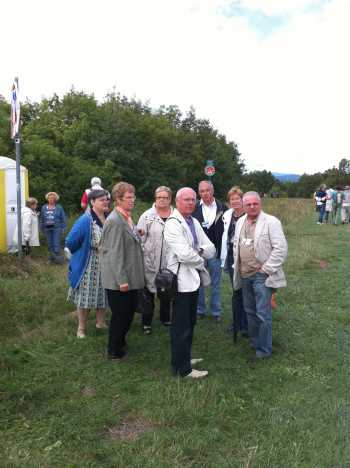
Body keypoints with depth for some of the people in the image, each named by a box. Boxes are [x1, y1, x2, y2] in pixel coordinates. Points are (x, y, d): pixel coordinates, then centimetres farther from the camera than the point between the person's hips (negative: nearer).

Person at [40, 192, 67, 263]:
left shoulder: (59, 207, 0)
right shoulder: (44, 208, 10)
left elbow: (63, 219, 0)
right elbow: (42, 219, 15)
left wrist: (63, 228, -5)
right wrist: (42, 228, 13)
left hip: (56, 228, -4)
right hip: (47, 228, 4)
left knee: (56, 243, -8)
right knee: (50, 244, 10)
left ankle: (58, 258, -4)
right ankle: (52, 257, 20)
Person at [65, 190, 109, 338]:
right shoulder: (85, 221, -19)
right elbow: (70, 243, -15)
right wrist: (79, 256, -2)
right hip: (88, 266, -5)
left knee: (102, 294, 17)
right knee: (85, 296, 5)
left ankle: (100, 322, 35)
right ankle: (81, 328, 21)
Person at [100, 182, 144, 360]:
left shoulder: (127, 218, 9)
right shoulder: (115, 221, -19)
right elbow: (114, 253, -22)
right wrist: (122, 280, -22)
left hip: (129, 277, 9)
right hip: (119, 279, -9)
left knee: (129, 311, 19)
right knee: (120, 315, 5)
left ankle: (119, 342, 39)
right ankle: (114, 351, 23)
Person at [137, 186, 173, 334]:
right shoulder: (147, 215, -2)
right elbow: (140, 237, -1)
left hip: (169, 261, 3)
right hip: (150, 260, -2)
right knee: (149, 291, 5)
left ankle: (165, 318, 34)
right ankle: (146, 322, 18)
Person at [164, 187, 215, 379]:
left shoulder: (194, 222, 12)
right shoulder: (173, 224, -16)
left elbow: (211, 250, 9)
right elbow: (184, 255, -26)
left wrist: (199, 250, -13)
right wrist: (200, 260, -7)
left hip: (194, 278, 9)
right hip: (182, 280, -9)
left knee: (190, 323, 20)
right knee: (181, 327, 2)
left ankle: (184, 358, 36)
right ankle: (182, 368, 14)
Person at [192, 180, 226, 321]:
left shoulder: (222, 208, -1)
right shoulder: (194, 208, -3)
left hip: (216, 251, 0)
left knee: (216, 283, 10)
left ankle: (216, 311, 23)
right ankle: (200, 310, 27)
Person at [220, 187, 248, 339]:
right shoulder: (227, 215, 8)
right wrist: (224, 258, 15)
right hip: (232, 256, 6)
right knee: (236, 291, 15)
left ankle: (246, 325, 19)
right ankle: (237, 323, 29)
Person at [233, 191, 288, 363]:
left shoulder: (271, 222, -11)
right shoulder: (240, 222, 10)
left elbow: (281, 248, -15)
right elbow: (236, 245, 20)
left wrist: (266, 269, -14)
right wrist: (237, 265, 11)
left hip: (262, 275, -7)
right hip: (244, 275, 7)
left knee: (263, 314, -3)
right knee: (250, 311, 18)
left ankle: (264, 350, 11)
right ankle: (254, 342, 34)